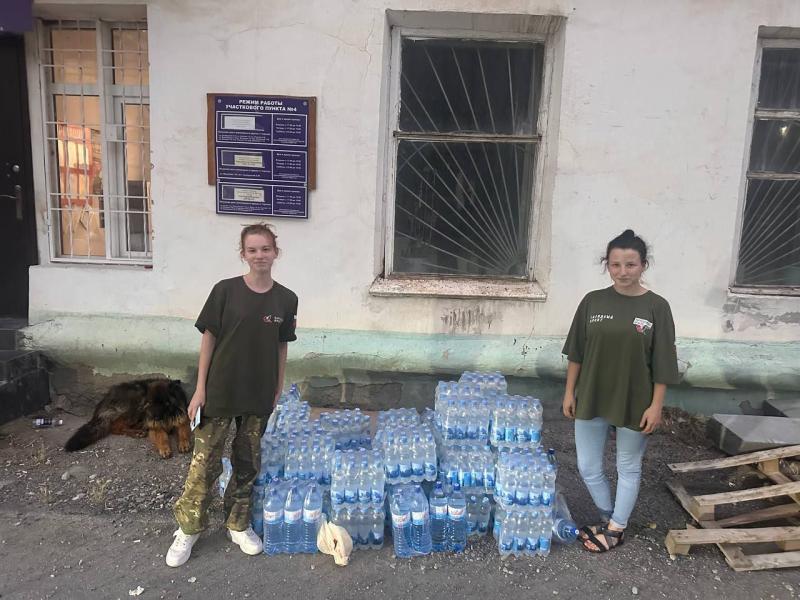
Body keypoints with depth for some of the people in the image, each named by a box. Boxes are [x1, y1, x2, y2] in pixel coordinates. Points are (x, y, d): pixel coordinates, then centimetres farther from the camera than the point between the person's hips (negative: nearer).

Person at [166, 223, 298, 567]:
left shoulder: (286, 300, -2)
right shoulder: (225, 291, -9)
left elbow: (281, 348, 5)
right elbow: (208, 339, -5)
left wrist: (278, 392, 7)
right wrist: (200, 388, -6)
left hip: (259, 396, 2)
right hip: (220, 391, -2)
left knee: (248, 462, 15)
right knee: (205, 461, 7)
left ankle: (238, 525, 35)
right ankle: (188, 529, 28)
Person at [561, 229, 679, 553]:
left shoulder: (656, 307, -9)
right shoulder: (592, 301, -3)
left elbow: (662, 364, -6)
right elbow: (576, 352, 3)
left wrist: (656, 405, -8)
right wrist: (569, 392, 3)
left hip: (634, 403, -2)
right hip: (591, 399, 3)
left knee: (628, 468, 14)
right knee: (587, 468, 12)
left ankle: (616, 528, 34)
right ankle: (609, 517, 37)